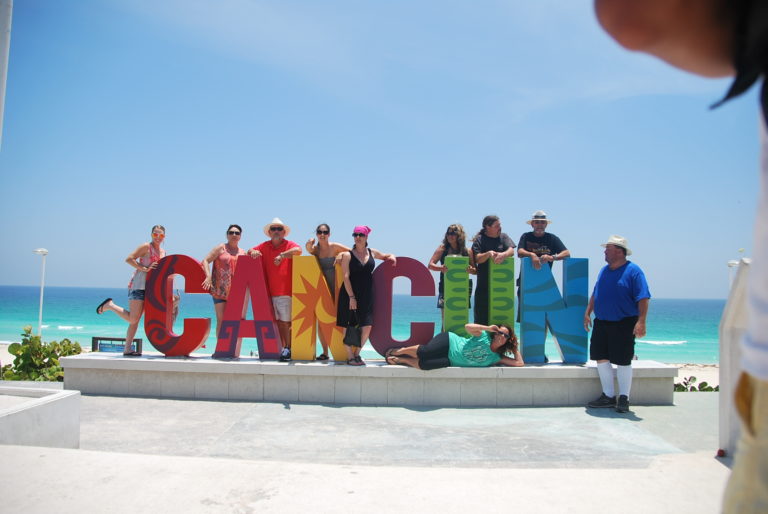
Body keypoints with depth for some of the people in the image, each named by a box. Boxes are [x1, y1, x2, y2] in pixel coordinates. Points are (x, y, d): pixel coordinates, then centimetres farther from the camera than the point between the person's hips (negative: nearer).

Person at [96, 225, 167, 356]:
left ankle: (127, 349, 9)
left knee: (136, 320, 6)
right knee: (133, 319, -9)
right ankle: (109, 305, 10)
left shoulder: (163, 252, 17)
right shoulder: (146, 247, -4)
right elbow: (129, 259, -12)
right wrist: (144, 269, -19)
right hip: (138, 285, -7)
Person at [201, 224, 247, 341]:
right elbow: (205, 261, -3)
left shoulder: (243, 253, 16)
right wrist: (208, 276, -17)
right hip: (220, 290, -3)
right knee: (221, 320, -2)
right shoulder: (221, 248, 5)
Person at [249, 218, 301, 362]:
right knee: (279, 321, 8)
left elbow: (298, 250, -19)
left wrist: (282, 255, -29)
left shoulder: (289, 245, 0)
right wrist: (253, 251, -11)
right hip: (270, 291, 4)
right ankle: (282, 348, 16)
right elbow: (251, 251, 12)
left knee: (286, 322, -6)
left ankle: (288, 349, 2)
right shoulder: (265, 246, 13)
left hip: (286, 291, -4)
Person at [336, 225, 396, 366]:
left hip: (366, 295, 4)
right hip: (350, 294, -4)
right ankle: (350, 357, 13)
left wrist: (392, 257, 2)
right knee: (349, 326, 1)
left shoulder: (372, 253, 9)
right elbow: (346, 277, -9)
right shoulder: (348, 255, -3)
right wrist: (351, 297, -16)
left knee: (367, 326, -1)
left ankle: (357, 353, 18)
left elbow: (386, 256, 28)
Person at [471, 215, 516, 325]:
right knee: (481, 317, 0)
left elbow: (511, 251, -4)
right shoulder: (479, 239, 3)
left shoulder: (503, 237, 11)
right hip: (484, 284, -2)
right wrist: (488, 254, -25)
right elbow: (477, 259, -7)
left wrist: (503, 255, -26)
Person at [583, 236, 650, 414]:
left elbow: (643, 298, -16)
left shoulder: (633, 271, -10)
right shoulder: (604, 270, 12)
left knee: (623, 361, 1)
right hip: (601, 323, 7)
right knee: (601, 358, 7)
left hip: (624, 324, -7)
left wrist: (641, 321, -24)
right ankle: (608, 397, 19)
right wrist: (588, 313, 16)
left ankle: (624, 399, 15)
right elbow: (595, 294, 20)